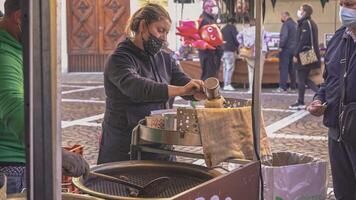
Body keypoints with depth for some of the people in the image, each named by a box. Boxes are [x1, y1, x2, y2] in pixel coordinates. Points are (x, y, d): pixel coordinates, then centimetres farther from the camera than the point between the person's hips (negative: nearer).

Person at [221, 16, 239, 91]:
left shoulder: (223, 29, 20)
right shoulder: (232, 27, -2)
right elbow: (236, 38, -8)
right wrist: (238, 46, 6)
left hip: (224, 50, 8)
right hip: (230, 50, -8)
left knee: (226, 68, 10)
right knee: (230, 68, -10)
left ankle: (225, 84, 9)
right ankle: (227, 84, -17)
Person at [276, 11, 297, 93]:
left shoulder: (286, 24, -12)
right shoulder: (295, 24, 15)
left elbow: (284, 36, -22)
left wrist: (281, 46, -18)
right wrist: (295, 47, 18)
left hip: (286, 49, -8)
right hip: (294, 49, 8)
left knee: (283, 68, -6)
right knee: (292, 68, 13)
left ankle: (283, 87, -9)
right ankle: (293, 87, 15)